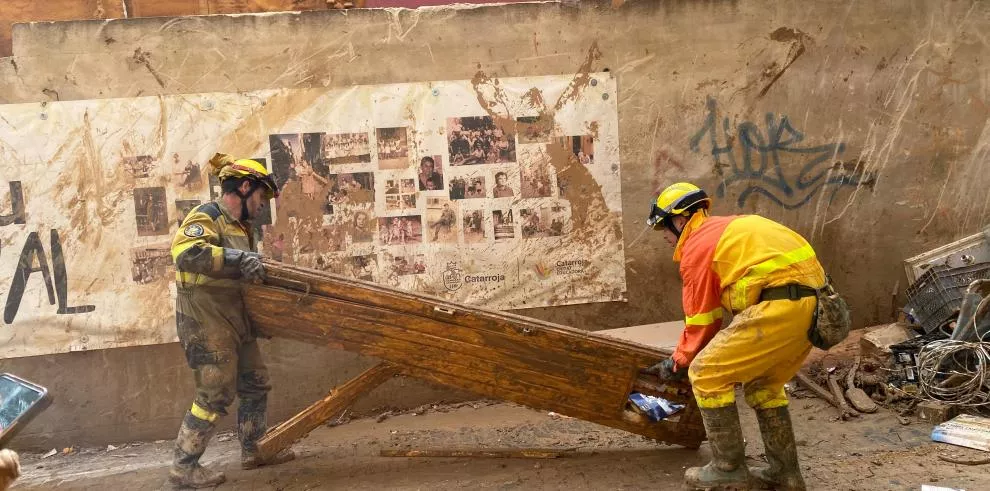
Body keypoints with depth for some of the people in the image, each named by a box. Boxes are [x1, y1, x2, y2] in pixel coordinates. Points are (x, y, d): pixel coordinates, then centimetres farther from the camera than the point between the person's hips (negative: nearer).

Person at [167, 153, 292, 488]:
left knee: (255, 385, 14)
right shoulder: (207, 217, -14)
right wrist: (238, 259, -35)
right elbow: (186, 254, -32)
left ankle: (253, 451, 28)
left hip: (234, 320, 9)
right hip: (205, 322, -9)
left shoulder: (239, 226, 14)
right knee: (215, 395, -6)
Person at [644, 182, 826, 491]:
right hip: (810, 303, 10)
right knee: (763, 383, 25)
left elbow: (701, 320, 4)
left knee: (706, 374, 1)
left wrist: (678, 363, 18)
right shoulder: (727, 229, 28)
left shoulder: (697, 246, 1)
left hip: (780, 305, -10)